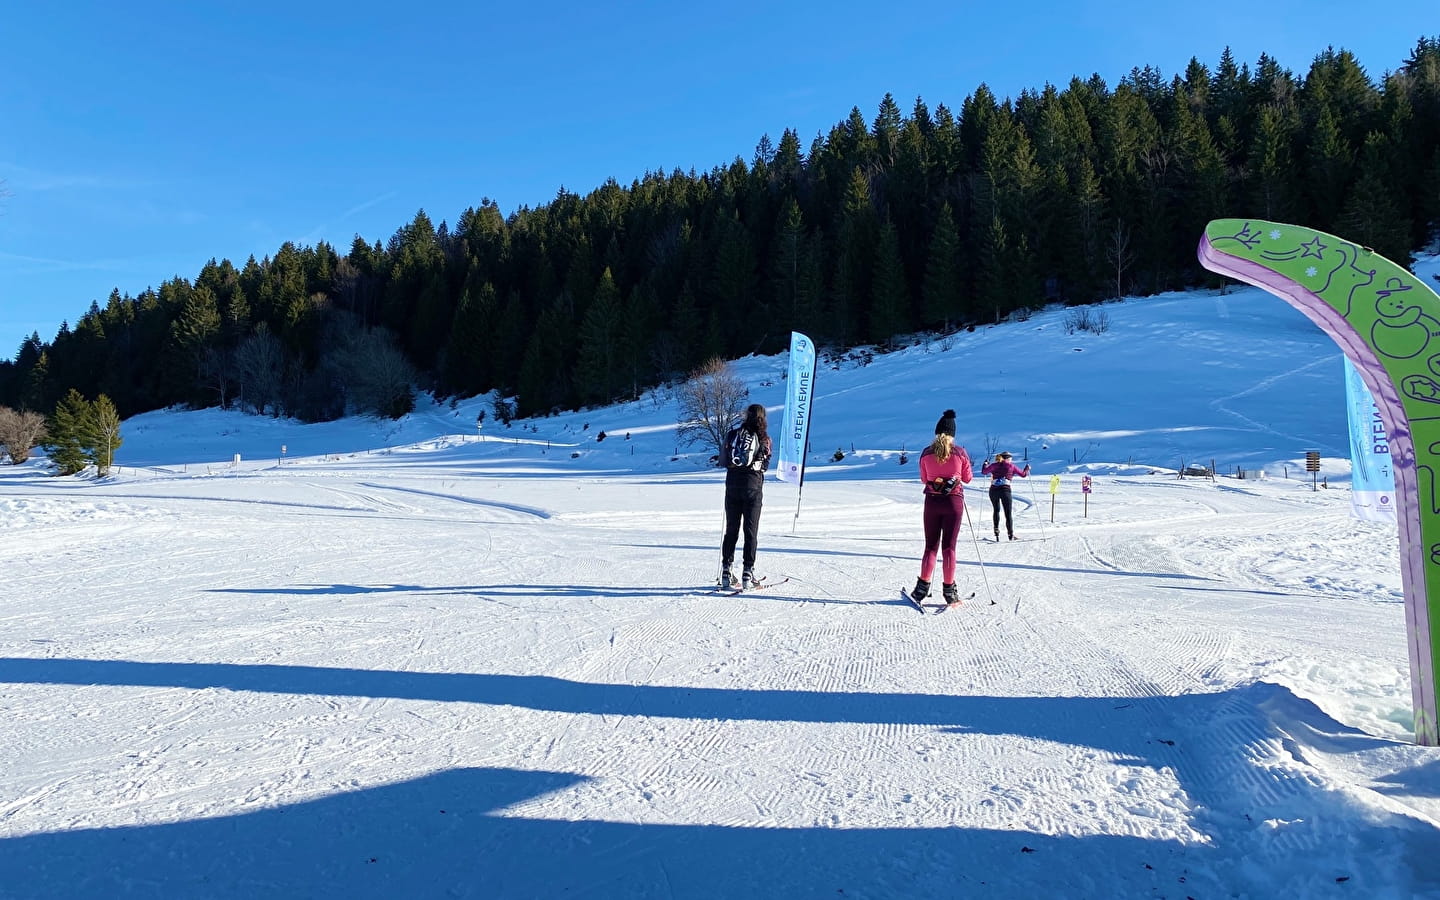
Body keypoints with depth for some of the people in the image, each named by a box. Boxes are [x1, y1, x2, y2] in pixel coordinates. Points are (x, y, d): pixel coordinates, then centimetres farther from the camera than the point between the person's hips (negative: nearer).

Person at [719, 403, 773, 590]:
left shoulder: (733, 434, 2)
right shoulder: (764, 438, -3)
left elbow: (722, 460, 5)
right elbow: (765, 465, 2)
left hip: (732, 485, 3)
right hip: (753, 486, -2)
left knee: (731, 531, 11)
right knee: (751, 532, 3)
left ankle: (727, 572, 11)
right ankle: (747, 573, 0)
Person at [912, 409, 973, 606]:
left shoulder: (926, 453, -3)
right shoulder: (960, 452, -6)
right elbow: (968, 478, 3)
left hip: (932, 501, 1)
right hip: (954, 501, -1)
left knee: (931, 546, 11)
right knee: (949, 547, 4)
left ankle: (922, 587, 7)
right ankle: (949, 590, 5)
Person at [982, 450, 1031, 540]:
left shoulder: (994, 465, 10)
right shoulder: (1011, 466, 8)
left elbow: (983, 472, 19)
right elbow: (1023, 474, 14)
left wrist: (985, 463, 36)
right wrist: (1027, 468, 34)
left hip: (993, 489, 2)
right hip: (1005, 489, -2)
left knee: (996, 510, 21)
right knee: (1008, 512, 3)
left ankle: (996, 529, 14)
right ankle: (1010, 533, -5)